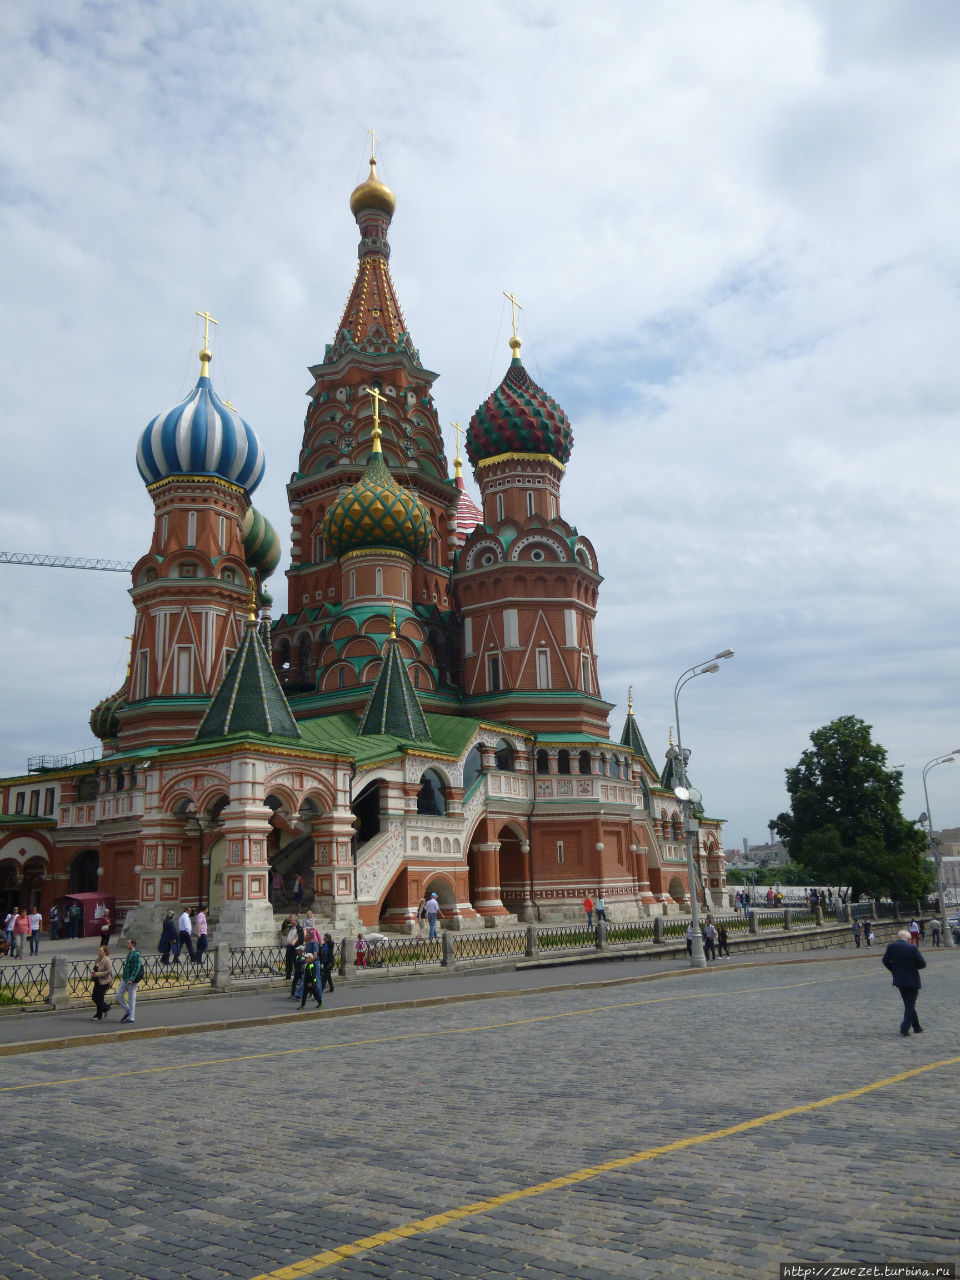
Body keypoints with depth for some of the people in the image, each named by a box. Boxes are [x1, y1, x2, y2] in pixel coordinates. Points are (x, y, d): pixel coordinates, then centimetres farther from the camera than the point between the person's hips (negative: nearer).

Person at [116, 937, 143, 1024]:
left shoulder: (136, 954, -14)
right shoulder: (129, 954, 14)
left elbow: (137, 967, -20)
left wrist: (131, 979, -26)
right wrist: (123, 975, 19)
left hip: (131, 981, -9)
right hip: (124, 980, 9)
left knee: (132, 999, -1)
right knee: (118, 996, 8)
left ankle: (131, 1017, 7)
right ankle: (127, 1011, 23)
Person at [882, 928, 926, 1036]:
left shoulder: (891, 947, -5)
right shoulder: (913, 948, -15)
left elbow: (885, 960, 0)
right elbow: (923, 964, -12)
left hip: (899, 980, 4)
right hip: (912, 980, -4)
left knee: (908, 1005, 18)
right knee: (910, 1005, 6)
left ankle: (917, 1027, 26)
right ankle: (904, 1028, -3)